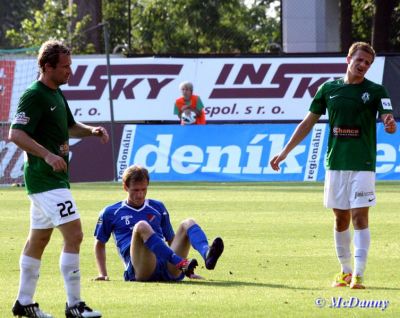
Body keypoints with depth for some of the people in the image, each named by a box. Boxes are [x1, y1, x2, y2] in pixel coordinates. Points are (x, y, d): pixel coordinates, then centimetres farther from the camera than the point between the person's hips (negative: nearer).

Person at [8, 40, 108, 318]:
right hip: (45, 178, -10)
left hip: (53, 177, 10)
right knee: (74, 235, -14)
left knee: (39, 240, 14)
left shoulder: (56, 94, 14)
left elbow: (70, 126, 29)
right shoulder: (34, 96, -16)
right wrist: (48, 155, -32)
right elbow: (16, 133, -23)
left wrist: (92, 130, 9)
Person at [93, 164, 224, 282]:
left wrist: (188, 271, 21)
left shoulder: (158, 207, 25)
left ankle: (207, 255, -46)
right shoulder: (110, 213, 17)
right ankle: (182, 263, -50)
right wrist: (103, 274, 12)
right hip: (140, 271, -4)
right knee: (141, 226, -30)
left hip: (169, 270, 4)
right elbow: (100, 244, 24)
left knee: (188, 223, -13)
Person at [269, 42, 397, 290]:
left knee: (360, 217, -9)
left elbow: (388, 120, -11)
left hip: (363, 164, -3)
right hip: (335, 164, 3)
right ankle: (345, 271, 21)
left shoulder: (375, 91, -1)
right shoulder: (329, 89, 6)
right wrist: (284, 153, 11)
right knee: (341, 219, 8)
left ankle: (358, 275, -11)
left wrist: (390, 124, -37)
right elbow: (308, 123, 12)